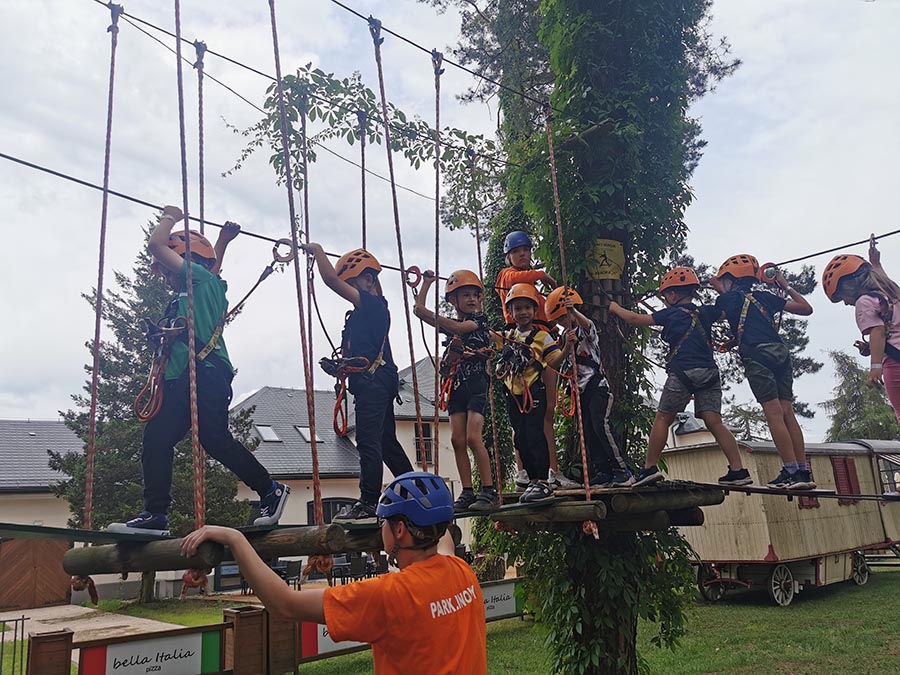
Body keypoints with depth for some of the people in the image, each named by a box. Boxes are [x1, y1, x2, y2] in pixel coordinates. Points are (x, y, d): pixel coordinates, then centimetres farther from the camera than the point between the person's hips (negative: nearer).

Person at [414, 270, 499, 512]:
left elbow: (460, 328, -18)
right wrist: (427, 282, 20)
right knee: (457, 439, -1)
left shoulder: (479, 319, 3)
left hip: (476, 383, -5)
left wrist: (429, 315, -19)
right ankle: (467, 492, 5)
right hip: (457, 385, 5)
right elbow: (419, 308, 16)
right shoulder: (449, 325, 16)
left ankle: (489, 491, -10)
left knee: (473, 437, -15)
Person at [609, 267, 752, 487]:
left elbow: (635, 319, 11)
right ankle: (738, 470, -4)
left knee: (662, 418, 4)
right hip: (709, 372, 5)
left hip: (684, 373, -5)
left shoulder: (672, 314, 4)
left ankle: (650, 467, 1)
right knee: (714, 422, 2)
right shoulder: (706, 312, 13)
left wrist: (615, 308, 26)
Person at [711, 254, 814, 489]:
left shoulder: (727, 299, 8)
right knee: (787, 413, 4)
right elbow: (806, 309, 22)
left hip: (757, 355, -5)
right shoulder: (766, 297, 19)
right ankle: (804, 471, 3)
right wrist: (786, 287, 32)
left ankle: (791, 471, -13)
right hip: (781, 353, 6)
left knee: (774, 414, -8)